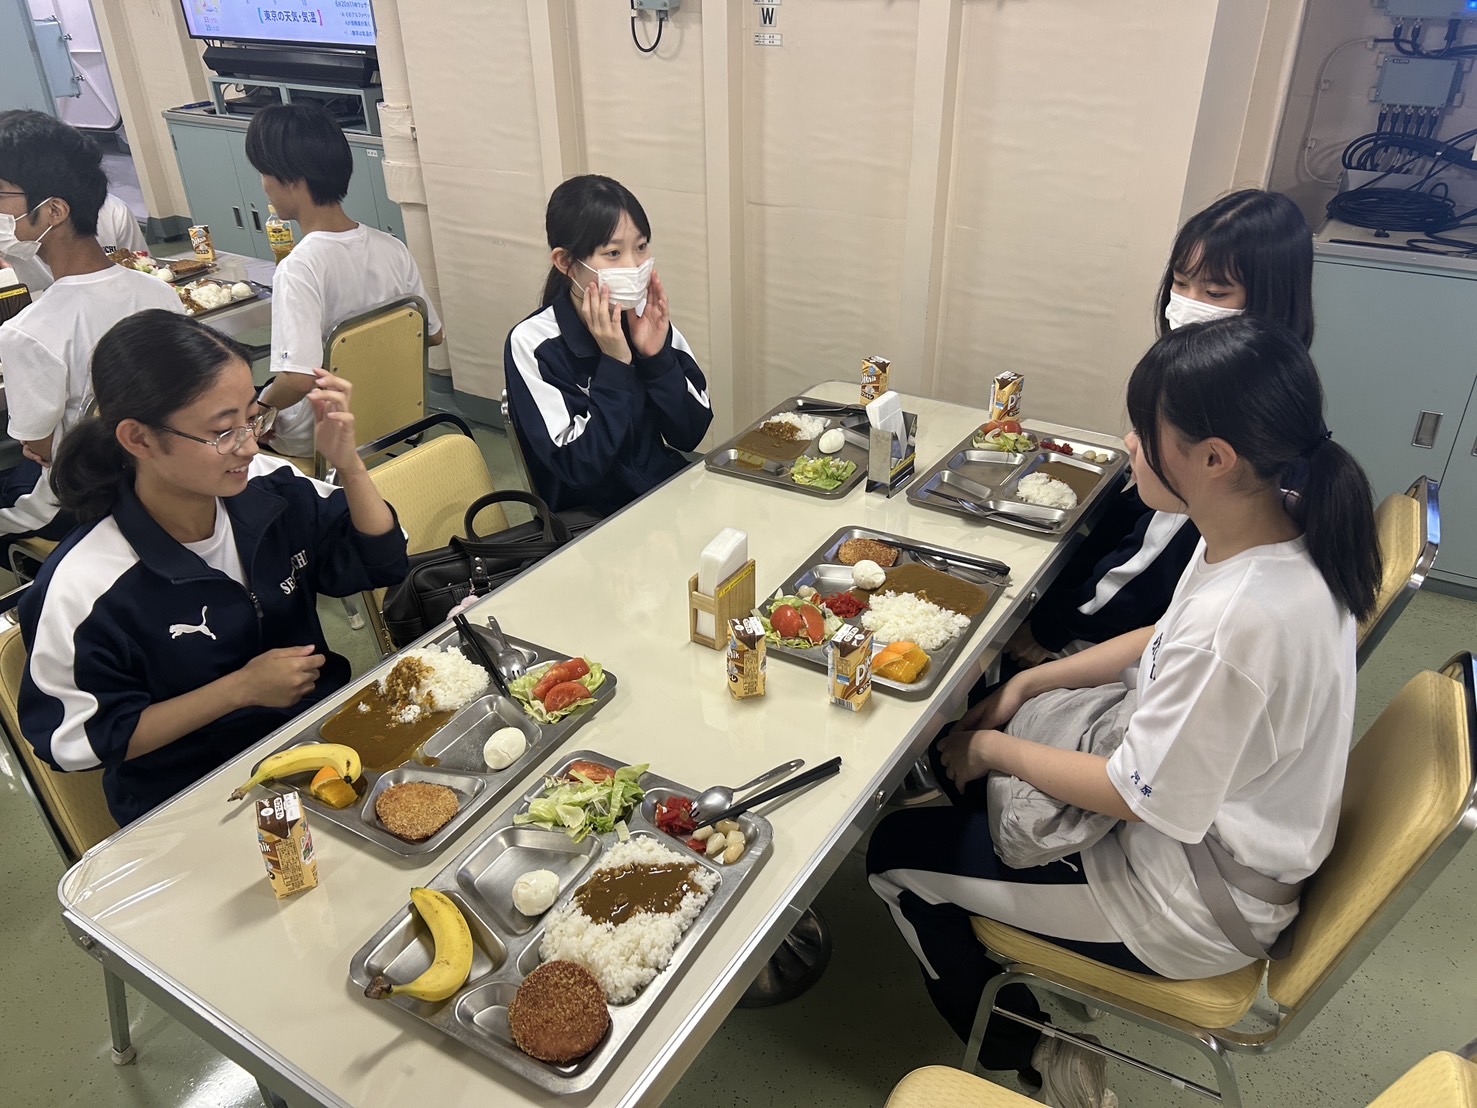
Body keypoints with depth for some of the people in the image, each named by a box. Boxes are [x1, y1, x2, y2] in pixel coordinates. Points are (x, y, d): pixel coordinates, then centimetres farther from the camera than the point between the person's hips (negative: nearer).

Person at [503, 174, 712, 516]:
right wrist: (615, 363, -19)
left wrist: (657, 356, -14)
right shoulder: (532, 344, -13)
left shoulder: (648, 319, -2)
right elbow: (580, 468, -18)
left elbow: (690, 435, -2)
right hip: (589, 523, -4)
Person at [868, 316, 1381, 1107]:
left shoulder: (1244, 616, -38)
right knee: (958, 748, 18)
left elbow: (1136, 797, -26)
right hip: (1212, 822, 9)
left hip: (1187, 909, -8)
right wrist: (1028, 684, 2)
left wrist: (993, 749, -12)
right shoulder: (1278, 533, -11)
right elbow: (1166, 640, 7)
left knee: (896, 854, 2)